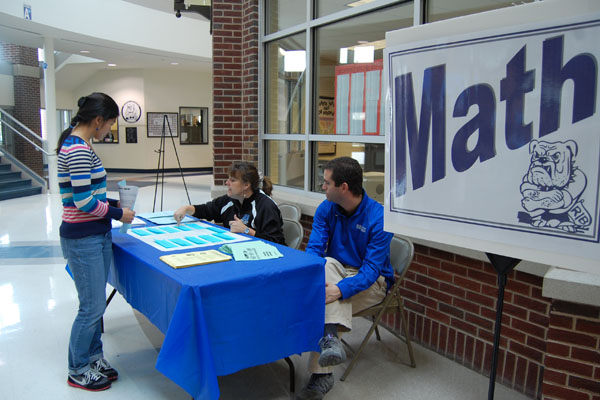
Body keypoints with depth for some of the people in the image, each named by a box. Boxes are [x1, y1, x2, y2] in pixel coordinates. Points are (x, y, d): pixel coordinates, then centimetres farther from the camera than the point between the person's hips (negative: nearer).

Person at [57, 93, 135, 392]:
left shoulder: (77, 145, 11)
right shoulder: (78, 150, -20)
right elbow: (84, 202, -22)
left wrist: (112, 203, 13)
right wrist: (118, 214, -9)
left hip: (97, 235, 10)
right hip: (83, 239, -10)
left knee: (95, 303, 17)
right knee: (92, 306, 3)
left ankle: (93, 359, 32)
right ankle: (77, 371, 21)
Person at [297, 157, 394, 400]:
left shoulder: (378, 217, -21)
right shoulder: (326, 209, -5)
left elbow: (372, 268, -26)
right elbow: (314, 249, -10)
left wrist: (340, 289, -43)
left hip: (371, 282, -4)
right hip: (335, 272, 4)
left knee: (333, 298, -32)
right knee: (328, 264, -32)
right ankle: (331, 338, -40)